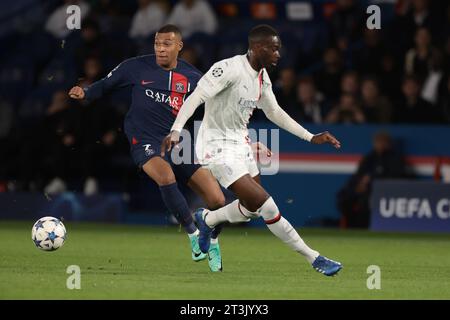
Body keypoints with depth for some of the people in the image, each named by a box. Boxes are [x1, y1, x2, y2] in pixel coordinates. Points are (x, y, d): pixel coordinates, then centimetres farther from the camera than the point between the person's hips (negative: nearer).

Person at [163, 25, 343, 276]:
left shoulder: (263, 77, 6)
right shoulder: (230, 69, -21)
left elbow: (274, 112, 19)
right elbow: (195, 98, -26)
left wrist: (311, 137, 16)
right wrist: (176, 130, -39)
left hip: (240, 143, 9)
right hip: (218, 148, -9)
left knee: (253, 208, 13)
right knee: (263, 203, -15)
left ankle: (207, 220, 40)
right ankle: (314, 259, -11)